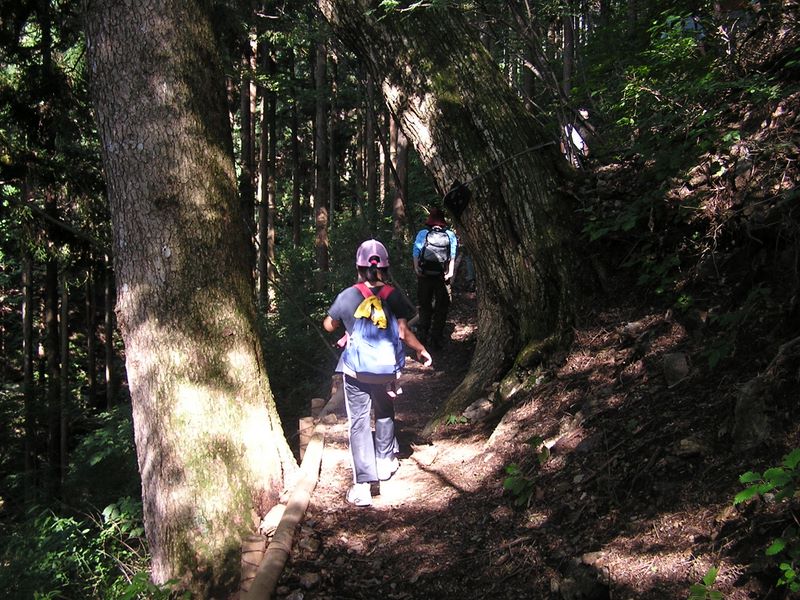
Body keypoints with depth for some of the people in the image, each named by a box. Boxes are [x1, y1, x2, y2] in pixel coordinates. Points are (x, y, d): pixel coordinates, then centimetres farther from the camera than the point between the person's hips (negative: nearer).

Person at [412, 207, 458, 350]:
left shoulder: (422, 233, -1)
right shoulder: (450, 235, -1)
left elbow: (416, 253, -9)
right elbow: (453, 256, -8)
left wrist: (417, 269, -11)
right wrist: (451, 272, -10)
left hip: (425, 275, 1)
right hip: (443, 277, -1)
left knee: (424, 307, 17)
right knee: (441, 309, 10)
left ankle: (422, 336, 20)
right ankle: (435, 339, 9)